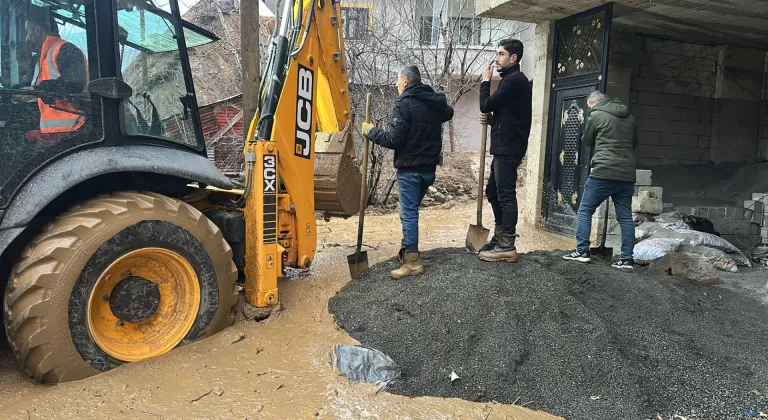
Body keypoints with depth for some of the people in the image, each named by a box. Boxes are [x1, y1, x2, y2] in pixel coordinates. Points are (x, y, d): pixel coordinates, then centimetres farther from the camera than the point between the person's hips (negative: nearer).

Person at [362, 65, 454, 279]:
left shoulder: (405, 104, -14)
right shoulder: (436, 102, 10)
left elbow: (393, 139, -19)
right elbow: (448, 113, 34)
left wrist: (371, 131, -4)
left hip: (410, 168, -8)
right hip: (429, 167, 8)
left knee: (408, 213, -4)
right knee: (411, 209, 20)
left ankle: (412, 262, -3)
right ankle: (408, 249, 29)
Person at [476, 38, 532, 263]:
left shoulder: (514, 80, -12)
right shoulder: (513, 79, 21)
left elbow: (486, 105, -15)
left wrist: (485, 81, 1)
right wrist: (492, 119, 7)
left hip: (508, 147, -11)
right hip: (505, 146, 11)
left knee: (505, 194, -7)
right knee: (493, 191, 15)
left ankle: (507, 246, -2)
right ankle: (499, 236, 25)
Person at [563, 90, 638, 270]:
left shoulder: (596, 115, -2)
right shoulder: (629, 117, 16)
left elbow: (587, 141, 11)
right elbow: (634, 143, 27)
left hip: (604, 173, -6)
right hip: (627, 175, 6)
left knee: (585, 211, 6)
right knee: (625, 217, 7)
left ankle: (582, 251, 4)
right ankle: (627, 259, 7)